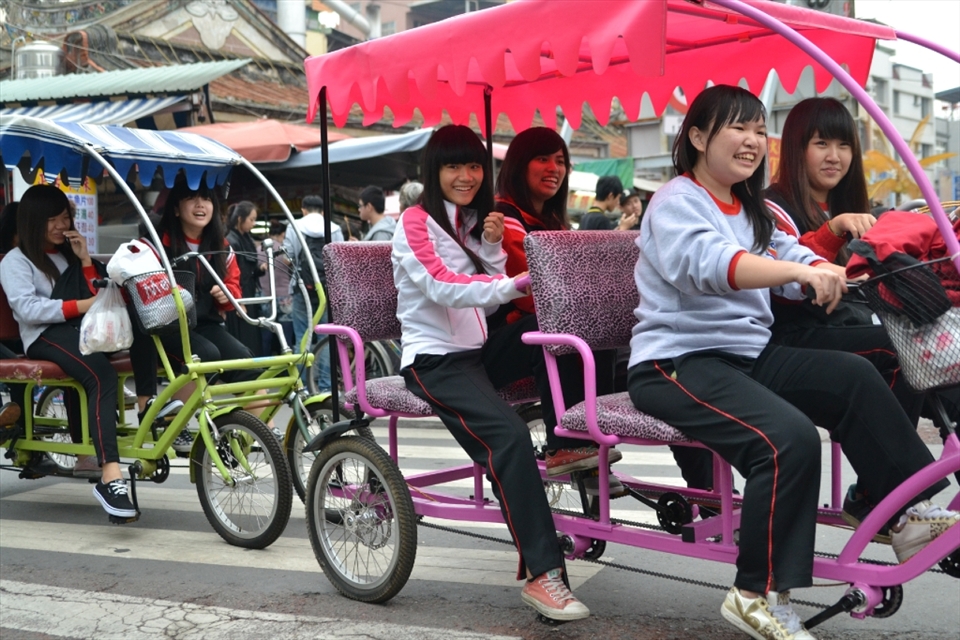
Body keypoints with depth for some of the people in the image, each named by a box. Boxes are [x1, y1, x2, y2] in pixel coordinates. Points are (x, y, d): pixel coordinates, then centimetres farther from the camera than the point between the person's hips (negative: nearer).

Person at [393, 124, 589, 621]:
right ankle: (542, 575, -33)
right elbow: (440, 286, -21)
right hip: (435, 358, -8)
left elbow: (490, 290, 14)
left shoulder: (474, 221, 18)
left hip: (481, 349, 8)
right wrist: (513, 285, -34)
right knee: (509, 436, -31)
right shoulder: (416, 222, -5)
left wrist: (492, 245, -3)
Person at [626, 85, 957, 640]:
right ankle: (760, 594, -16)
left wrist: (829, 273, -22)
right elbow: (707, 263, -31)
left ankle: (912, 513, 5)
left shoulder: (751, 211, 18)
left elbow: (790, 254, 1)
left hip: (748, 353, 8)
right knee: (789, 438, -27)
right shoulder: (675, 203, -10)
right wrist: (801, 271, -44)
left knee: (854, 376, -7)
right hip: (677, 361, -8)